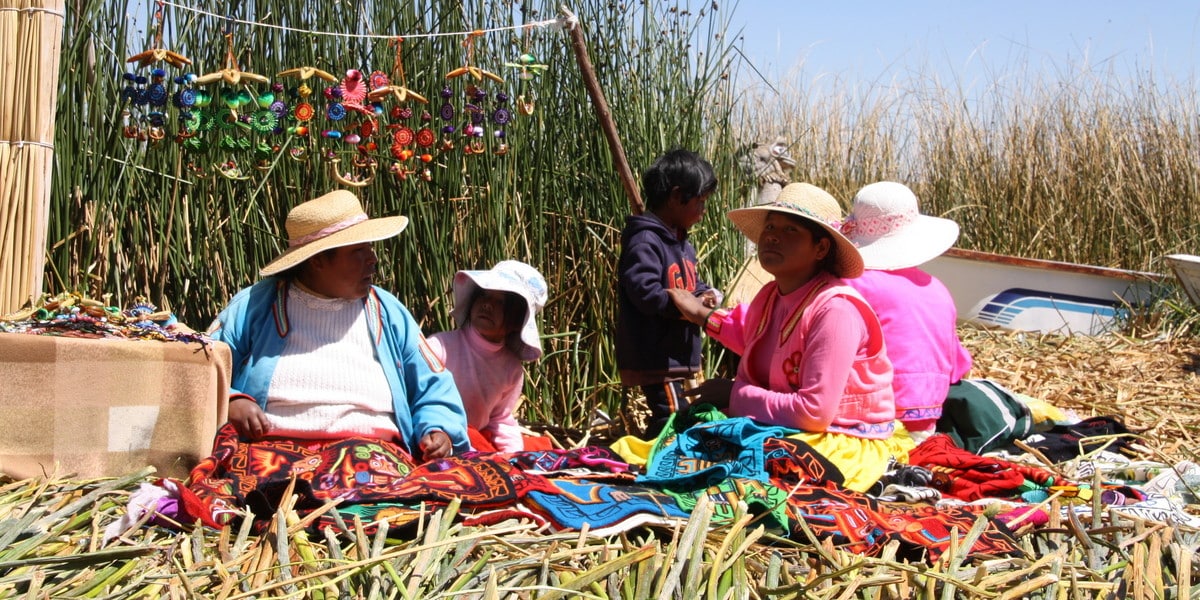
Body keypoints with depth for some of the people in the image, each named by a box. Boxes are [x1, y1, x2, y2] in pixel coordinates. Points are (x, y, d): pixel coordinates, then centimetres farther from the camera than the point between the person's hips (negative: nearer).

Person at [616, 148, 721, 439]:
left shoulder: (683, 244, 16)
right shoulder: (645, 241, -17)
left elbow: (691, 284, 26)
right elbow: (645, 293, -27)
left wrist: (705, 294, 3)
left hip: (678, 355, 10)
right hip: (654, 357, -10)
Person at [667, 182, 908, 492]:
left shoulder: (835, 309, -23)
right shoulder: (770, 296, 2)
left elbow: (814, 412, -26)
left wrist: (734, 395, -15)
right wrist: (702, 315, 15)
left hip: (848, 443, -7)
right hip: (784, 429, 8)